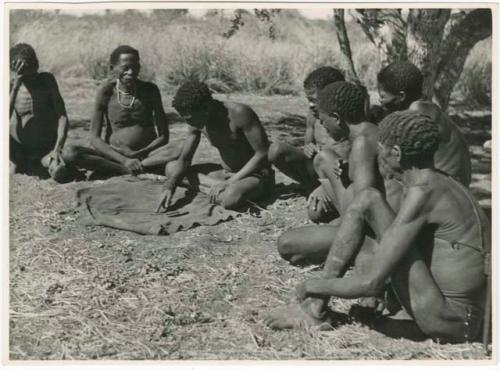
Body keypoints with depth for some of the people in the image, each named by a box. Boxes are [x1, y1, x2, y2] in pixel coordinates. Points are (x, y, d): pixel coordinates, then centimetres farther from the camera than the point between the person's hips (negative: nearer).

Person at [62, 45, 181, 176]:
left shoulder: (150, 90, -1)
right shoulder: (106, 93, -3)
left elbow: (163, 136, 0)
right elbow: (94, 138, -7)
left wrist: (137, 155, -16)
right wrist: (124, 160, -21)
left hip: (147, 153, 0)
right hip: (115, 155, 0)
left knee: (178, 148, -30)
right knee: (69, 153, -25)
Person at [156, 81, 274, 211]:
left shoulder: (239, 113, -25)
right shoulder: (197, 122, -4)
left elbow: (263, 154, -23)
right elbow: (184, 160, 3)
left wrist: (230, 182, -25)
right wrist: (169, 188, -15)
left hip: (257, 176, -8)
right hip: (227, 174, 8)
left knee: (230, 198, -43)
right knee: (171, 167, -2)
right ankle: (223, 186, -14)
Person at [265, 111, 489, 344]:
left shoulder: (423, 192, -22)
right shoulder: (435, 183, 7)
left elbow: (371, 283, -24)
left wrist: (312, 286, -8)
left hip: (448, 322, -9)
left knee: (369, 201, -15)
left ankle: (316, 306, -3)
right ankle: (316, 308, 5)